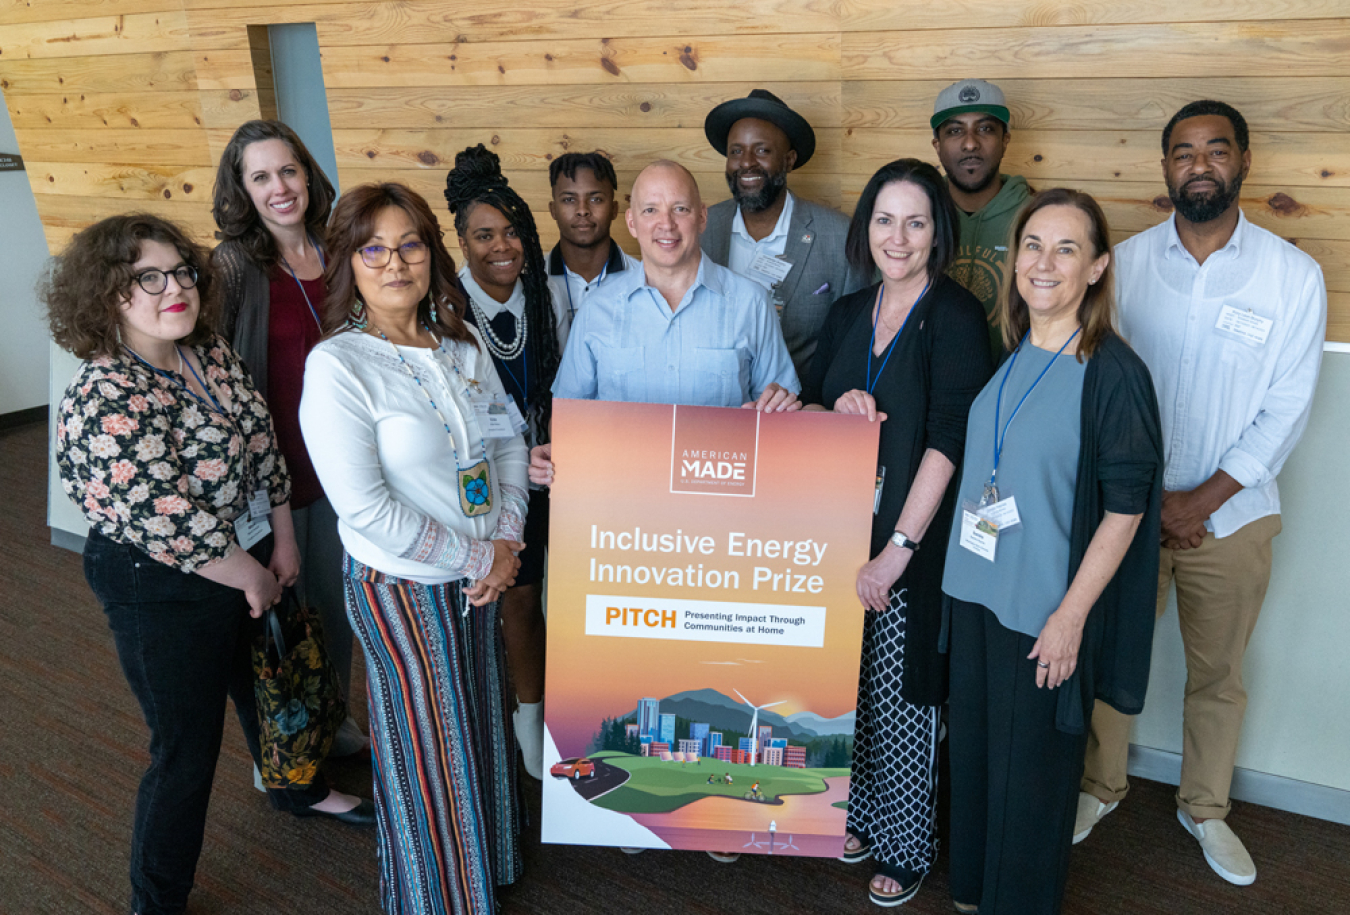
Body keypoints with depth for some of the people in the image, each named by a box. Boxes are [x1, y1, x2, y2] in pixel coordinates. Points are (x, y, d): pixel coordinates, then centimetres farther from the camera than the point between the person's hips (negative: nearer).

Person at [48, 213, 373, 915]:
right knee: (186, 750, 7)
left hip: (250, 562, 8)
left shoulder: (213, 357, -1)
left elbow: (263, 448, 7)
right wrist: (249, 578, -16)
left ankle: (299, 790, 58)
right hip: (163, 595, -8)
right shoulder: (106, 398, -27)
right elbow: (165, 522, -28)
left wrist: (282, 541, 4)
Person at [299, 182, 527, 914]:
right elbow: (364, 507, -22)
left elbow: (509, 440, 8)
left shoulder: (463, 344, 0)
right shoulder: (336, 366, -19)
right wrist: (476, 558, -16)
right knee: (428, 746, 11)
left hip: (479, 575, 6)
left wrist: (507, 539, -6)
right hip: (401, 587, -6)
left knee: (482, 723, 22)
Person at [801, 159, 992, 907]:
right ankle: (861, 815, 38)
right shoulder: (848, 313, 8)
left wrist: (898, 550, -19)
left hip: (913, 542, -5)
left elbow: (947, 442, -17)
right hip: (838, 534, 5)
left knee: (902, 698, 7)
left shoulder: (955, 315, -10)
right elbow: (804, 407, 13)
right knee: (849, 688, 16)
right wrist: (836, 408, -10)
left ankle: (907, 846, 28)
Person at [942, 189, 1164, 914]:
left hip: (1047, 609, -6)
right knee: (973, 748, 19)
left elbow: (1124, 509, -13)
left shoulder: (1113, 372, -14)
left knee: (1030, 766, 10)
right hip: (975, 591, 6)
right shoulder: (1004, 357, 5)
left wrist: (1071, 616, -14)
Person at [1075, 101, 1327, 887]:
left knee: (1218, 673, 14)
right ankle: (1101, 786, 36)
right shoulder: (1124, 262, -3)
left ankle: (1206, 808, 37)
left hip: (1231, 513, 0)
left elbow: (1287, 411, -5)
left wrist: (1201, 500, -12)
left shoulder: (1295, 276, -5)